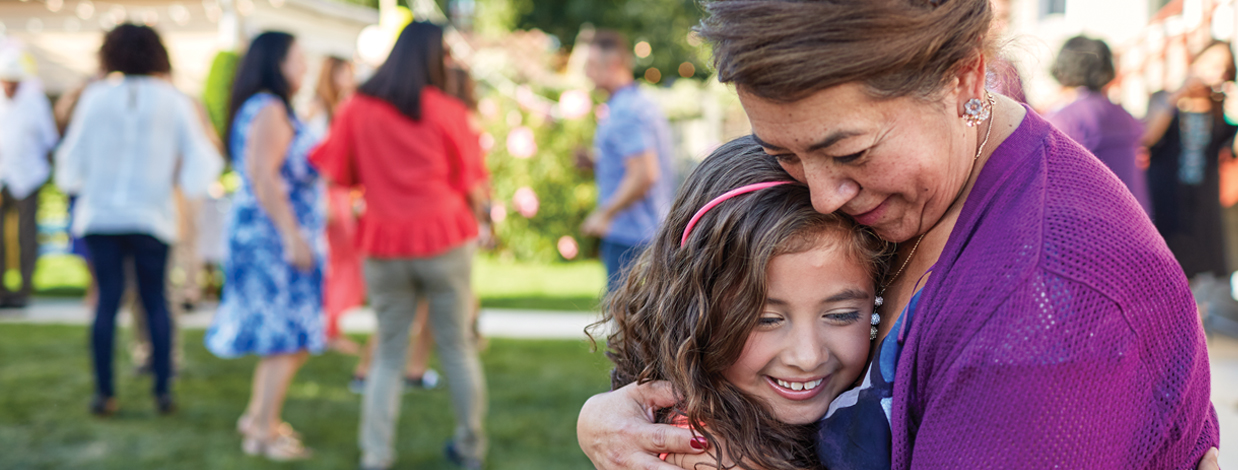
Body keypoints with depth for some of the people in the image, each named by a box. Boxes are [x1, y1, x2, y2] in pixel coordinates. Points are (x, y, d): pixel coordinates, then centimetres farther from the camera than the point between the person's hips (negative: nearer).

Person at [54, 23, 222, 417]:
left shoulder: (95, 97, 0)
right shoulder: (172, 101, -1)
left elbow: (73, 154, 5)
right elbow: (200, 158, -1)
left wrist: (73, 183, 25)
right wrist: (184, 181, 17)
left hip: (100, 214, 0)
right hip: (151, 216, 0)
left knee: (107, 301, 5)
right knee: (155, 301, 8)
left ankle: (104, 392, 5)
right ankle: (163, 391, 5)